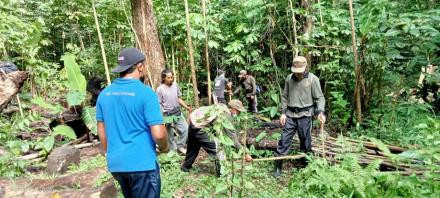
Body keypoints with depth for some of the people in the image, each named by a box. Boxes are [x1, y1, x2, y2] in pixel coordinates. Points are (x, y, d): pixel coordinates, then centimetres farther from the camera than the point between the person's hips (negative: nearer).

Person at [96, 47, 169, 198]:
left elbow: (102, 131, 9)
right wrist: (164, 147, 1)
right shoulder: (146, 92, -17)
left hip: (115, 164, 7)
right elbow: (158, 134, -19)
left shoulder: (104, 94, 2)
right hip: (142, 164, -6)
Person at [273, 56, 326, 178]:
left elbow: (319, 98, -4)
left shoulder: (313, 79, -5)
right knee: (284, 139, 2)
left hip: (305, 115, -2)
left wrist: (320, 112, -19)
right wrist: (283, 112, 5)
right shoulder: (289, 78, 5)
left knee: (305, 141, 9)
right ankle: (278, 166, 11)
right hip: (290, 114, 3)